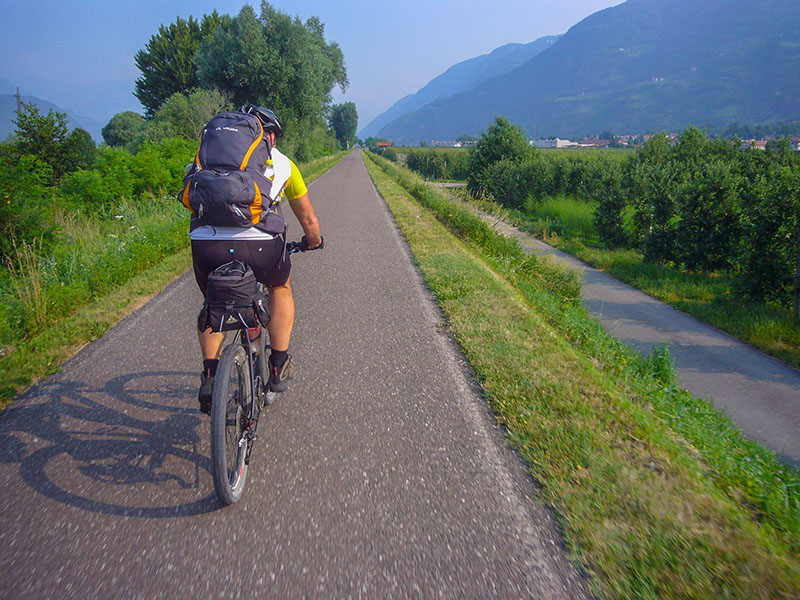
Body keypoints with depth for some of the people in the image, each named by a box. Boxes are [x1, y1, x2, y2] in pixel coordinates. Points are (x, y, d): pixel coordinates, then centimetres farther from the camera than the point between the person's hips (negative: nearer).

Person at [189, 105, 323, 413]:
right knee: (280, 288, 31)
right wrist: (313, 241, 50)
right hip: (258, 245, -2)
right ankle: (279, 366, 29)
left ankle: (210, 374, 18)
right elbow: (308, 220, 29)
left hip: (205, 245, 2)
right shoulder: (281, 162, 21)